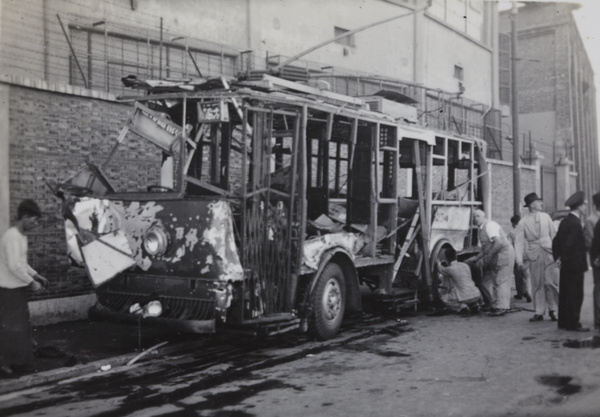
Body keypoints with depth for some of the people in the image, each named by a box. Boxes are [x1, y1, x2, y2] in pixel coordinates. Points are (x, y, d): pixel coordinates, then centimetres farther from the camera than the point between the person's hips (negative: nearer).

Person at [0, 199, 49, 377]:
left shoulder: (22, 235, 12)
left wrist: (36, 276, 11)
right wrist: (31, 282, -17)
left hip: (18, 287, 10)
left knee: (21, 324, 15)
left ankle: (18, 361, 25)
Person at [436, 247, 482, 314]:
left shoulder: (450, 269, -8)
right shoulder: (465, 265, 10)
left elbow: (440, 269, 16)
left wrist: (438, 262, 39)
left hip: (466, 298, -6)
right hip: (477, 296, 6)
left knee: (444, 297, 14)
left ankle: (461, 306, -3)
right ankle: (475, 305, 17)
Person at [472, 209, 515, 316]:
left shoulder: (490, 225, -15)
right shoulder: (482, 229, 14)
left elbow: (499, 243, -26)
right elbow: (485, 248, 22)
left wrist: (489, 256, -22)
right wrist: (477, 258, 16)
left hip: (504, 254, -10)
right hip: (495, 257, 10)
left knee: (501, 281, -9)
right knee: (487, 281, 9)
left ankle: (501, 307, -5)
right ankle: (495, 304, 16)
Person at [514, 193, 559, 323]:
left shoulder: (546, 217, 8)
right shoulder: (523, 223, 0)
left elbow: (553, 235, 10)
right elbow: (519, 242, -5)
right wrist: (519, 260, -14)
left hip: (549, 253, 1)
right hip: (533, 255, -1)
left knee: (551, 282, -3)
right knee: (537, 284, 3)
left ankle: (552, 310, 12)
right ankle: (539, 312, 12)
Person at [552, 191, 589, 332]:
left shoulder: (565, 221, 9)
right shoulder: (575, 224, -19)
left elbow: (556, 241, 12)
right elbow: (569, 244, -25)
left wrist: (557, 257, 12)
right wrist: (563, 258, -12)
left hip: (566, 266, 9)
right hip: (575, 265, -9)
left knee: (565, 294, 13)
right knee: (575, 295, -2)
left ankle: (563, 322, 20)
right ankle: (573, 324, 1)